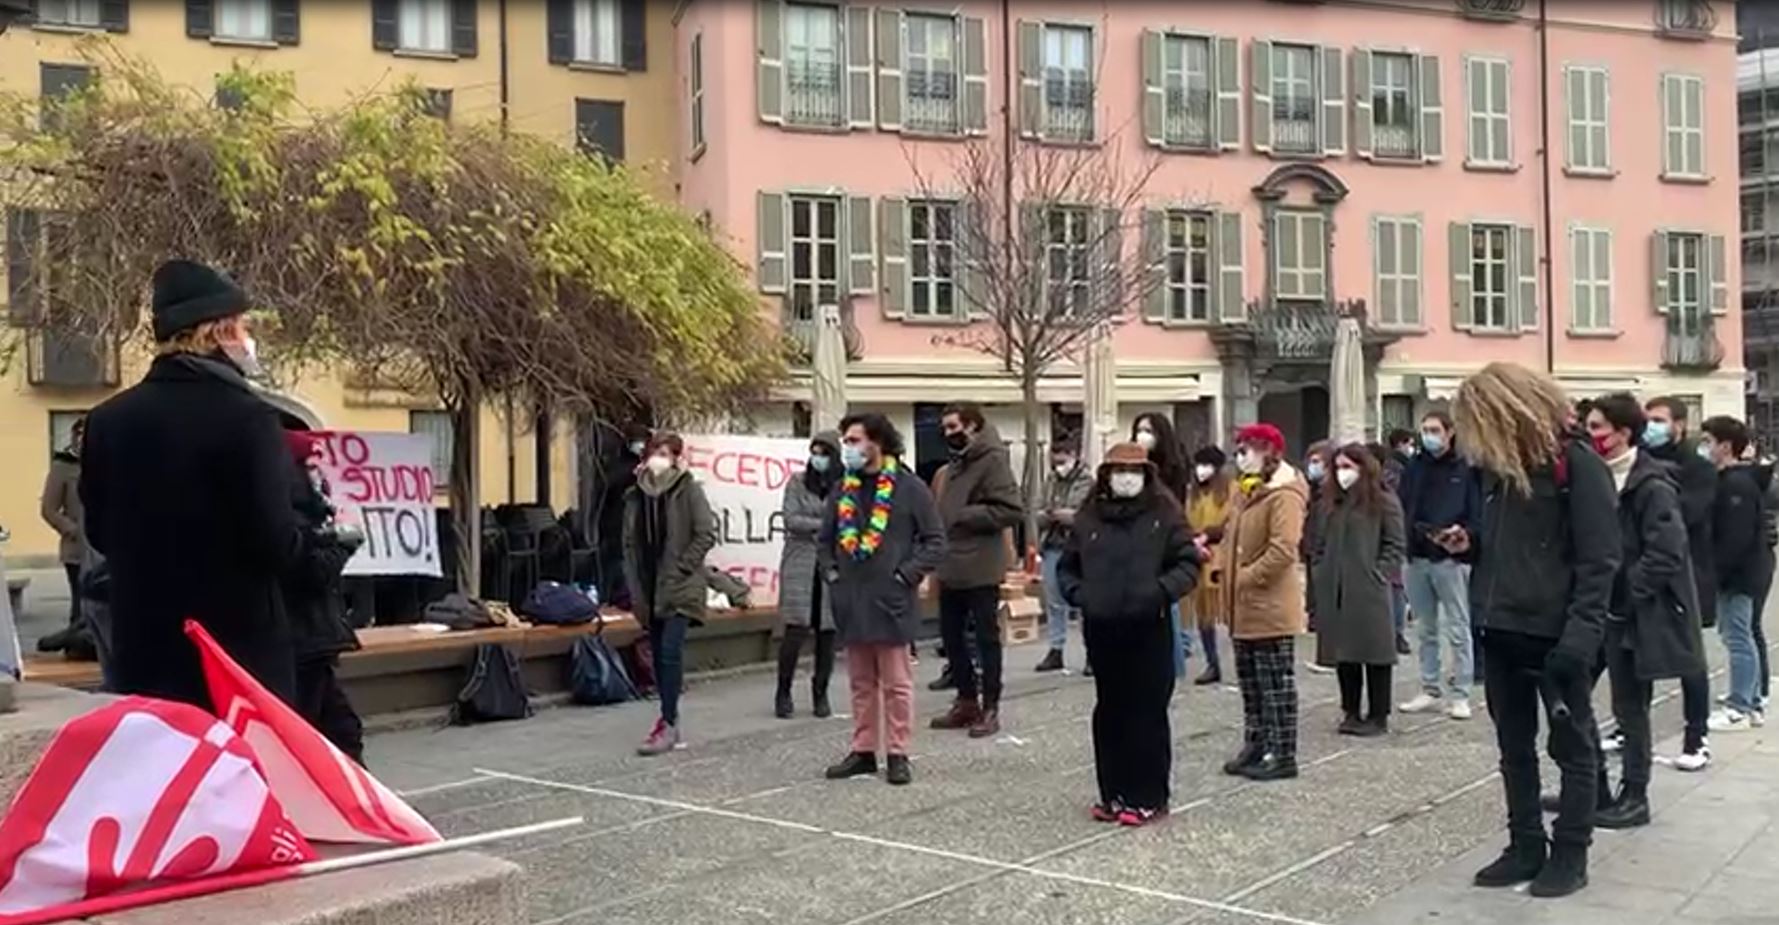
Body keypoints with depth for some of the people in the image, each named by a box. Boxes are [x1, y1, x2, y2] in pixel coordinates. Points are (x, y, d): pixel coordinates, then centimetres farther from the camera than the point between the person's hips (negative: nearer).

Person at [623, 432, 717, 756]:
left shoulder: (689, 490, -5)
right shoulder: (637, 495, 9)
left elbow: (706, 534, -9)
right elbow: (630, 543, 11)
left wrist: (681, 568, -13)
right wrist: (636, 589, 3)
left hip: (680, 587, -5)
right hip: (650, 587, 6)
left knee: (670, 651, -12)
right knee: (658, 653, 11)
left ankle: (668, 723, -9)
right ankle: (669, 718, 23)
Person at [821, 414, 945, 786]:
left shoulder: (909, 487, -6)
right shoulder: (843, 489, 10)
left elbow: (935, 541, -5)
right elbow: (825, 539, 19)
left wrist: (907, 575, -12)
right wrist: (830, 571, 5)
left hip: (891, 601, -5)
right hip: (851, 602, 5)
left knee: (896, 683, 3)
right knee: (861, 683, 13)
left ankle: (898, 754, 10)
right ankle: (863, 750, 21)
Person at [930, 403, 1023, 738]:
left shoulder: (992, 460, -12)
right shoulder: (954, 464, 15)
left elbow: (1011, 509, -20)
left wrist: (965, 516, -19)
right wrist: (942, 526, 9)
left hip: (980, 569, -8)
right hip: (951, 568, 9)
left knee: (987, 638, 2)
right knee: (951, 635, 14)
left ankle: (990, 708, 11)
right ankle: (966, 701, 26)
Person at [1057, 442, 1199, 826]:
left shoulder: (1165, 515, -1)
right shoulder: (1088, 518, 7)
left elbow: (1188, 562, -3)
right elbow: (1067, 567, 15)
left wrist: (1162, 590, -17)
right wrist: (1078, 593, -2)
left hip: (1148, 629, -3)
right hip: (1101, 629, 3)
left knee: (1148, 713, 0)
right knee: (1109, 713, 11)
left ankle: (1148, 797, 10)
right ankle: (1113, 793, 22)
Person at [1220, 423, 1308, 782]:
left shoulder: (1284, 494, -15)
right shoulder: (1246, 490, 14)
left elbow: (1283, 550, -24)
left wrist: (1247, 578, -19)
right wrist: (1229, 576, 7)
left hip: (1271, 607, -9)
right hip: (1243, 607, 9)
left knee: (1277, 683, -1)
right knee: (1251, 682, 16)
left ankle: (1283, 755, 6)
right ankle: (1255, 746, 26)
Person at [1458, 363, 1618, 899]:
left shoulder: (1577, 464, -13)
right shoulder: (1497, 465, 10)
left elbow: (1599, 558, -16)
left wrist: (1581, 634, -22)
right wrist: (1470, 541, 0)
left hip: (1556, 633, -7)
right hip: (1501, 630, 7)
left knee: (1571, 745, 7)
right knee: (1514, 746, 14)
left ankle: (1571, 854, 17)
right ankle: (1526, 846, 26)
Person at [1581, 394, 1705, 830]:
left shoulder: (1653, 486, -15)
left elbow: (1667, 555, -21)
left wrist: (1625, 593, -18)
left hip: (1635, 614, -8)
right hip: (1598, 608, 8)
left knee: (1629, 705, 2)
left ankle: (1635, 797, 15)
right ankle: (1593, 785, 21)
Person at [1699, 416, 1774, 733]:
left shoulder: (1737, 484, -19)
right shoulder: (1729, 480, 13)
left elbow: (1736, 538, -24)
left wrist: (1715, 572, -21)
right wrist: (1716, 571, 12)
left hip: (1738, 574, -10)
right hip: (1740, 571, 10)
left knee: (1737, 638, -4)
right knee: (1740, 636, 15)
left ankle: (1739, 709, 1)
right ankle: (1752, 704, 23)